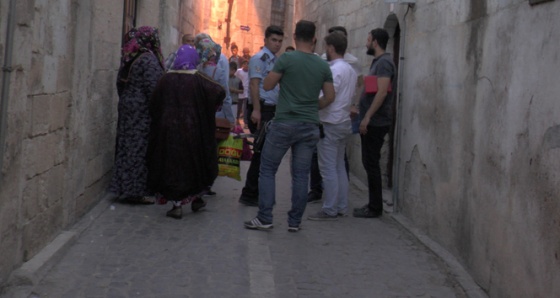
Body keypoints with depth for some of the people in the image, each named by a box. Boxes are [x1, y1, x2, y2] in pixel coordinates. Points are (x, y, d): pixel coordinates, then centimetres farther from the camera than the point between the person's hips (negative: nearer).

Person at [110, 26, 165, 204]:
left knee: (127, 147, 13)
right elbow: (153, 88, -19)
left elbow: (120, 83, 17)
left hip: (127, 108, 8)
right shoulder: (149, 59, -15)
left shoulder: (128, 58, 11)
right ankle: (137, 191, -1)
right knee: (141, 149, -4)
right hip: (143, 111, -8)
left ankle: (123, 186, 19)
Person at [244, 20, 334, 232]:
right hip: (310, 127, 3)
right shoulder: (323, 66, 5)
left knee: (267, 169, 7)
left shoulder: (286, 59, -7)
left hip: (284, 124, -3)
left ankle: (264, 218, 3)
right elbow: (329, 97, 9)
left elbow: (267, 86, -1)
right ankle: (295, 222, 10)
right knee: (301, 174, 8)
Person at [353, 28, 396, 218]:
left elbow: (382, 92, -23)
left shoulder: (384, 62, -14)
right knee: (370, 164, 13)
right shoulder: (377, 62, 17)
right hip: (372, 122, 10)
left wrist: (367, 117, -24)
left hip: (375, 122, -10)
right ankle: (373, 205, 19)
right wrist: (363, 115, 20)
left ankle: (375, 208, 1)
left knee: (371, 164, -5)